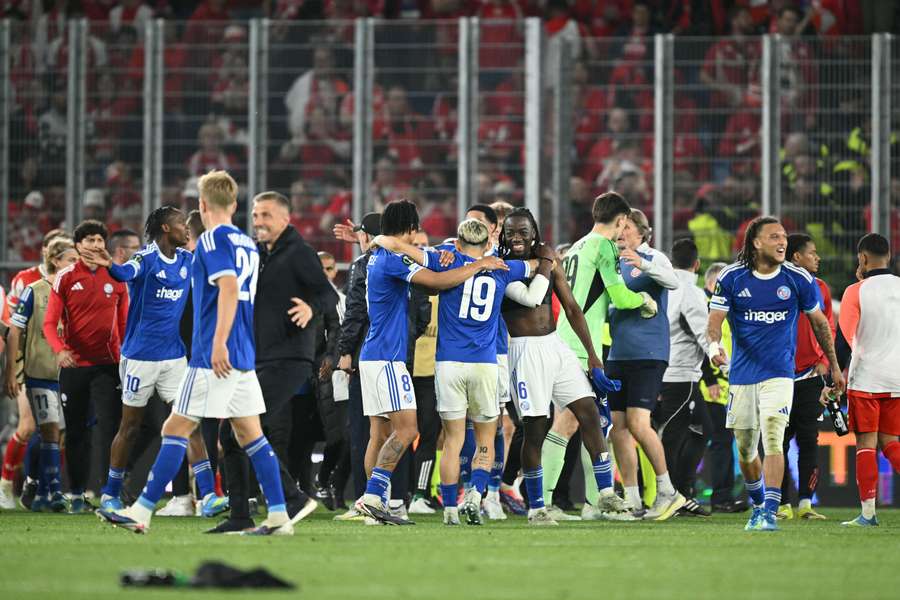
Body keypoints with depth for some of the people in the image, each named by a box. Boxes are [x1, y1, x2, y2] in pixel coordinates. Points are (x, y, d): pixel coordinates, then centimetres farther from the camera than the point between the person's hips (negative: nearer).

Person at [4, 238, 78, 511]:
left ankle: (43, 493, 14)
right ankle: (54, 491, -15)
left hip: (66, 376, 5)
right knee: (50, 430, -13)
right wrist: (10, 374, -5)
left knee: (55, 436, 5)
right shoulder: (34, 292, -4)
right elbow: (14, 332, -2)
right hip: (39, 375, -5)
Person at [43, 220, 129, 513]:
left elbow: (124, 322, 12)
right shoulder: (65, 278, 0)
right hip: (74, 365, 0)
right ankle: (77, 495, 16)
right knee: (76, 431, 7)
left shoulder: (116, 278, 5)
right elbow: (49, 323, -4)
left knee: (110, 428, -11)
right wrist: (59, 349, -22)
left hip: (107, 364, 0)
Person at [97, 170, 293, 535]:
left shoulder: (213, 239, -9)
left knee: (176, 429, -6)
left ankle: (142, 512, -6)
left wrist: (219, 342, -27)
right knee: (249, 433, 9)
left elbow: (229, 287, -22)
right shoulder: (247, 243, 17)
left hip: (215, 356, -8)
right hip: (244, 356, 8)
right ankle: (279, 516, 4)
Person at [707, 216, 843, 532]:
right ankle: (759, 506, 34)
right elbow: (715, 320, -5)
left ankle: (770, 512, -22)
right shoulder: (731, 278, -2)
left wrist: (834, 367, 16)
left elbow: (819, 323, 11)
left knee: (772, 441, -20)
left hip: (778, 375, -2)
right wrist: (713, 346, -28)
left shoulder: (798, 279, -2)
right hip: (741, 375, 2)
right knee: (745, 451, 11)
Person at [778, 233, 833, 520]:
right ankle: (783, 504, 6)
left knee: (809, 441, 0)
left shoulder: (820, 288, 9)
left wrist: (824, 361, -1)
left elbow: (828, 328, 13)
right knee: (780, 442, 1)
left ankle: (805, 504, 1)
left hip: (810, 375, 2)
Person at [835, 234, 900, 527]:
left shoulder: (856, 292, -7)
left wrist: (835, 382, -3)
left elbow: (844, 341, -10)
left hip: (866, 379, -4)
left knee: (866, 444, 0)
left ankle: (868, 512, -4)